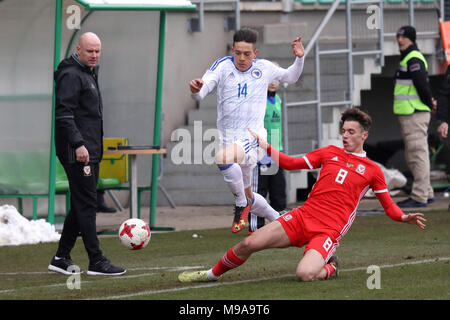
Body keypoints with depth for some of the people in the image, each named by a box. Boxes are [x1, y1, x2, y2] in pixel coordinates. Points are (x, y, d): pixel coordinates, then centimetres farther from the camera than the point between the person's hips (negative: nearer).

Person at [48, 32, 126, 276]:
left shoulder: (90, 73, 20)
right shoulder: (71, 75, -12)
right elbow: (64, 113, -19)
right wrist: (78, 144, -25)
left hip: (90, 150, 10)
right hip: (77, 152, -10)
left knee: (81, 205, 11)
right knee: (86, 205, -8)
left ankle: (61, 258, 16)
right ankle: (96, 262, -8)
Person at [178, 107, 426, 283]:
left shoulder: (372, 170, 7)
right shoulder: (330, 153, 15)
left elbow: (388, 206, 13)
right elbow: (291, 163, 17)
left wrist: (404, 218, -8)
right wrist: (265, 146, 6)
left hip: (329, 231, -3)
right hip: (302, 216, 3)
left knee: (305, 274, -29)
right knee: (248, 244, -9)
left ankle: (329, 268, 6)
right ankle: (212, 274, 15)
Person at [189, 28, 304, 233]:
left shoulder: (264, 68, 4)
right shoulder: (223, 66, -1)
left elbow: (291, 77, 24)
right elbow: (201, 93, -16)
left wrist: (299, 58, 4)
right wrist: (196, 90, -40)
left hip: (253, 138, -3)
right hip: (228, 138, 3)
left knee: (223, 157, -36)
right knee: (248, 197, 15)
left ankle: (241, 204, -18)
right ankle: (278, 220, 40)